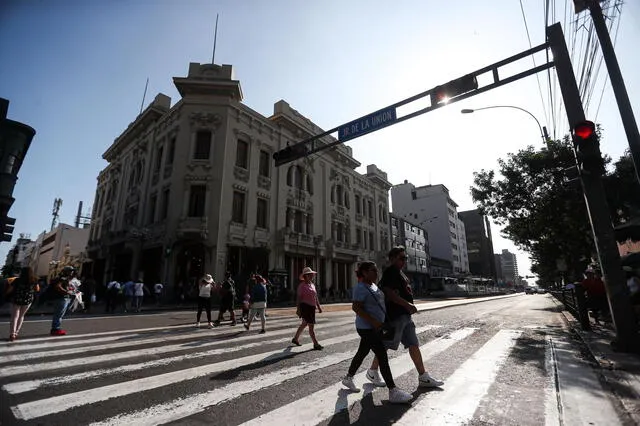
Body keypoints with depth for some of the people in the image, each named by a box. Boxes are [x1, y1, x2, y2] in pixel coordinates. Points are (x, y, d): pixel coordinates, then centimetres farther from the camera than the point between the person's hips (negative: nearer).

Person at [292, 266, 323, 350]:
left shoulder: (312, 285, 13)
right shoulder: (302, 285, -10)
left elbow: (315, 297, 17)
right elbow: (299, 298, -13)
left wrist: (319, 307, 16)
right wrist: (298, 309, -17)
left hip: (312, 307, 8)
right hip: (305, 307, -8)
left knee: (304, 324, 19)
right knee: (311, 326, -5)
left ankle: (295, 339, 35)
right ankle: (316, 344, 3)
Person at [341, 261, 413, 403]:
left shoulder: (373, 285, 11)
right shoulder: (361, 288, -19)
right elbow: (356, 307, -26)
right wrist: (373, 321, -27)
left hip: (373, 327, 10)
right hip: (367, 328, -10)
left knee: (362, 353, 19)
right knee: (383, 357, -6)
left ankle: (348, 378, 35)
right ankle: (393, 392, 2)